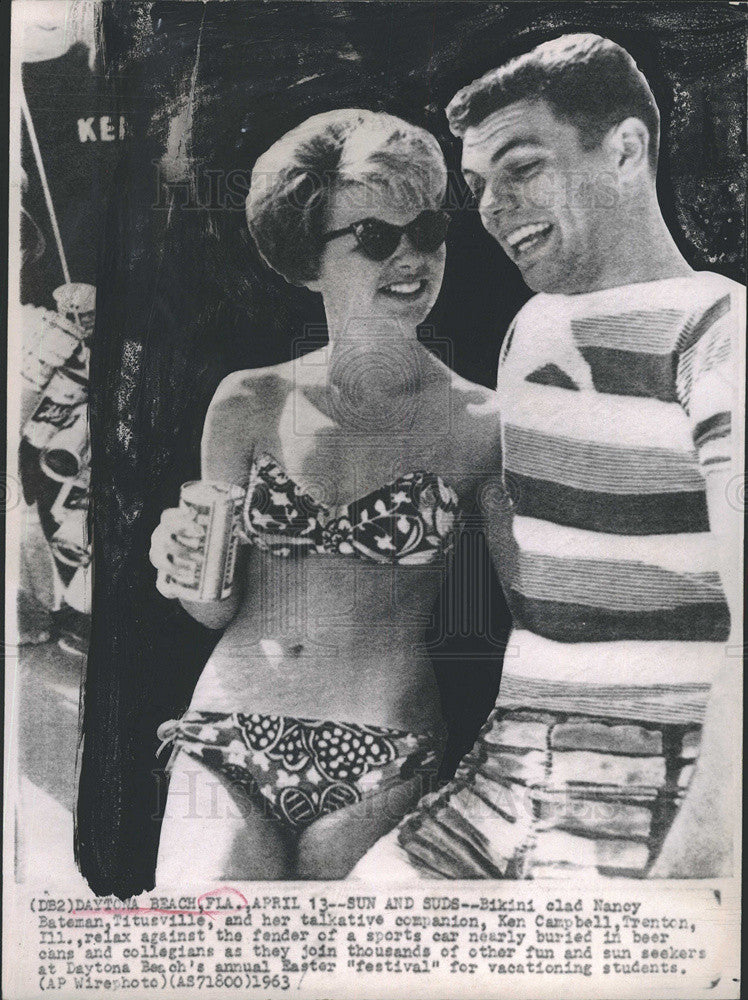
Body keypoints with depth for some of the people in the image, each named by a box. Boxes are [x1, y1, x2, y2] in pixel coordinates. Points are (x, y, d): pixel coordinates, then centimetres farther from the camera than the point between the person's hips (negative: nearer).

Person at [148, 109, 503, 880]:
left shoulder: (480, 422, -4)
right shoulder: (249, 404, 3)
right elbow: (218, 609, 10)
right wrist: (187, 566, -9)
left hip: (380, 768, -1)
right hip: (228, 746, 2)